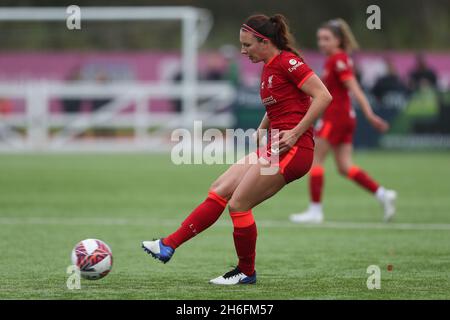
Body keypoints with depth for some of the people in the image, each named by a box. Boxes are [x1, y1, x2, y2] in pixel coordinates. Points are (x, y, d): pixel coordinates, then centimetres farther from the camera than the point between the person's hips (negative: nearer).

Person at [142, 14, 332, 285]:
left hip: (292, 149, -10)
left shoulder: (288, 62, -12)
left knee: (238, 204, -7)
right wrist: (260, 131, 16)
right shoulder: (268, 69, 16)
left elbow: (324, 96, -19)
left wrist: (295, 133, -21)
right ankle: (169, 246, 6)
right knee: (219, 191, 5)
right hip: (274, 148, 10)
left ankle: (246, 272, 9)